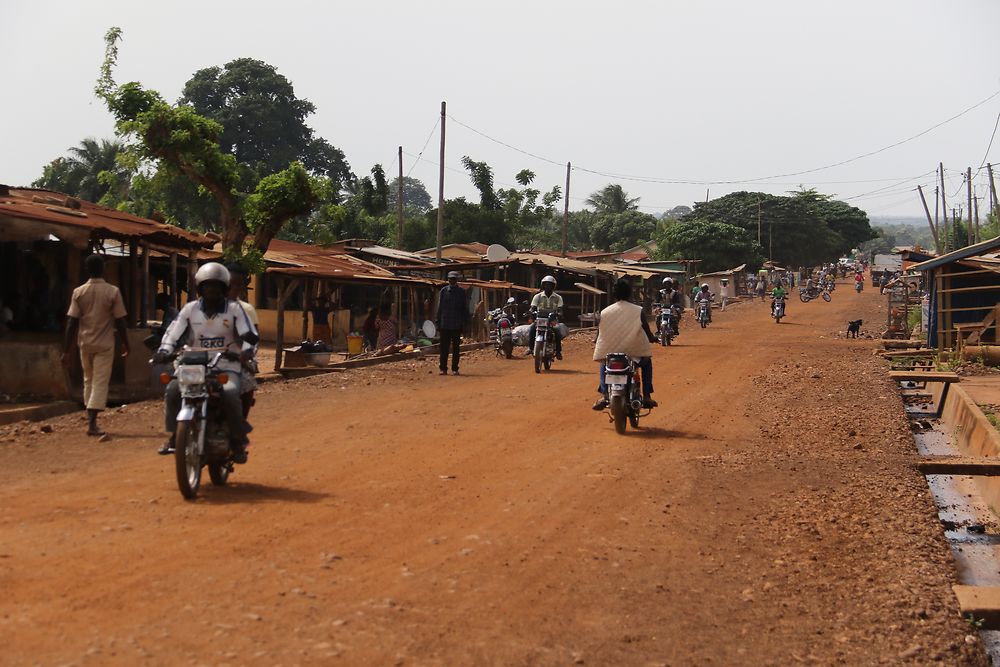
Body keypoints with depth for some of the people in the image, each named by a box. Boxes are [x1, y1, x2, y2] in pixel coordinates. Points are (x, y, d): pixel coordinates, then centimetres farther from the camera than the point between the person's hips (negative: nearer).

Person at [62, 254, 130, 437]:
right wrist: (125, 344, 6)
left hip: (85, 343, 3)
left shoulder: (79, 292, -3)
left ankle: (90, 417, 23)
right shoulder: (112, 292, -9)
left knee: (88, 380, 19)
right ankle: (92, 423, -9)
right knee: (100, 383, -1)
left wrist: (67, 350, -1)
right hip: (104, 344, -3)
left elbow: (71, 323, -4)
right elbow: (120, 322, -7)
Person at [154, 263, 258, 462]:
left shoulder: (234, 309, 3)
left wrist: (246, 350, -26)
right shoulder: (190, 309, 8)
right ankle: (174, 436, -8)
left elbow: (250, 335, -4)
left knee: (229, 393, -33)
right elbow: (173, 332, 1)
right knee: (173, 389, -23)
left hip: (227, 368, -2)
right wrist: (163, 351, -19)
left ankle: (239, 440, -14)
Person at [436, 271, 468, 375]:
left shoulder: (461, 292, 4)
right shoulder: (443, 291, 6)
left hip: (457, 324, -1)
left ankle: (455, 369, 9)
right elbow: (439, 307, 9)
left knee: (456, 347, 4)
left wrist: (465, 322, 0)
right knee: (444, 347, 2)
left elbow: (465, 308, 7)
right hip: (444, 324, 1)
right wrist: (438, 322, 5)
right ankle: (443, 368, 7)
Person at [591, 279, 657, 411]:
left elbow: (599, 335, 5)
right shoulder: (638, 311, -5)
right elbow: (648, 333, -2)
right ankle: (647, 396, 17)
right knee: (646, 363, 31)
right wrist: (653, 338, 22)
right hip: (635, 352, -1)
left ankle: (604, 394, 11)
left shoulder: (604, 312, -1)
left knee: (604, 365, 34)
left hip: (609, 353, 1)